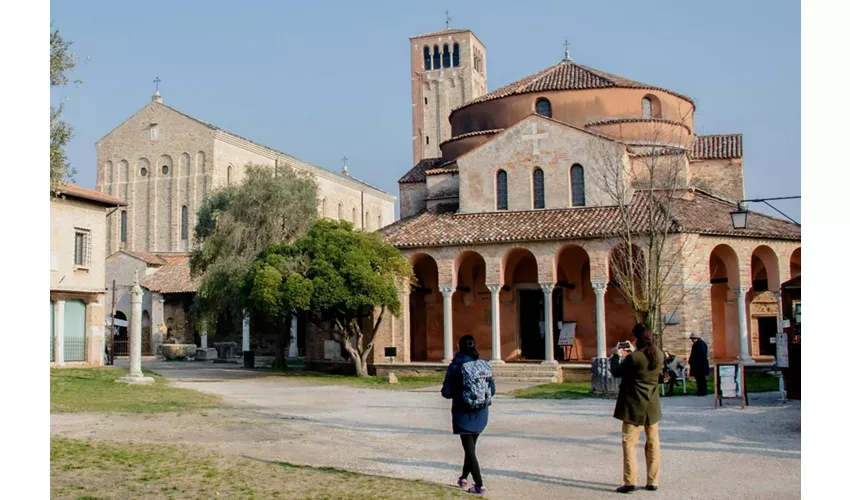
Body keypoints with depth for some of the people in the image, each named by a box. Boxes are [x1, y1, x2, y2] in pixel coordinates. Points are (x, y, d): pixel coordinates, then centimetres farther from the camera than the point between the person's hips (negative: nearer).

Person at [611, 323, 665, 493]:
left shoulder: (634, 358, -20)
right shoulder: (659, 355, -1)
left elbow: (616, 372, -8)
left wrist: (616, 355, 6)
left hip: (634, 406, -6)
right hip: (652, 406, 6)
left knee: (629, 442, 2)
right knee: (653, 443, 13)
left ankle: (630, 482, -1)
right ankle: (653, 481, 17)